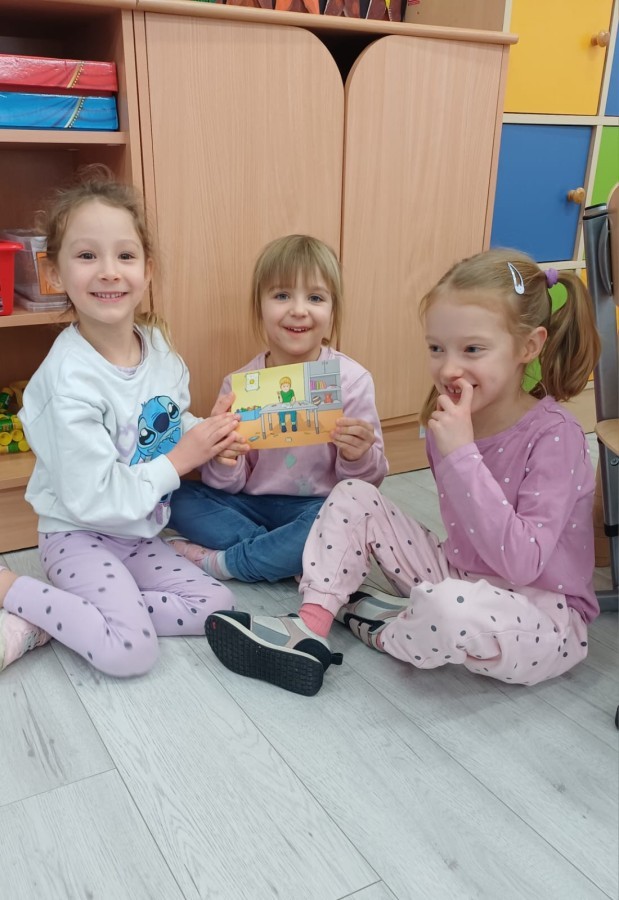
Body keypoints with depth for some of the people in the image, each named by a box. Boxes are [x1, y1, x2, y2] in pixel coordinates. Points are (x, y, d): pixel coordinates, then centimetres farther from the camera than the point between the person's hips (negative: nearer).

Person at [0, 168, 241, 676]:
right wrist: (180, 458, -20)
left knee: (216, 604, 1)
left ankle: (45, 621, 0)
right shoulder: (70, 377, -26)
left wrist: (209, 433, -10)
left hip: (139, 534, 8)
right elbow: (93, 499, -26)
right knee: (132, 652, -20)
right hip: (81, 536, -8)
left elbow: (174, 426, 13)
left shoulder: (157, 345, -3)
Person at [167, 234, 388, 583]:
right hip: (252, 504, 3)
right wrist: (223, 462, -22)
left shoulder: (352, 380, -8)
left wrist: (357, 458, -26)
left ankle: (221, 563, -15)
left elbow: (371, 478, -3)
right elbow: (229, 487, 1)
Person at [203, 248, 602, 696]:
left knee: (447, 608, -40)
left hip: (547, 619, -7)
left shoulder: (555, 437, -21)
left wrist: (460, 454, -32)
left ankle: (382, 628, -4)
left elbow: (521, 564, -29)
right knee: (353, 497, 0)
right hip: (462, 579, 7)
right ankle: (308, 633, -10)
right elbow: (467, 539, 8)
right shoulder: (451, 418, -1)